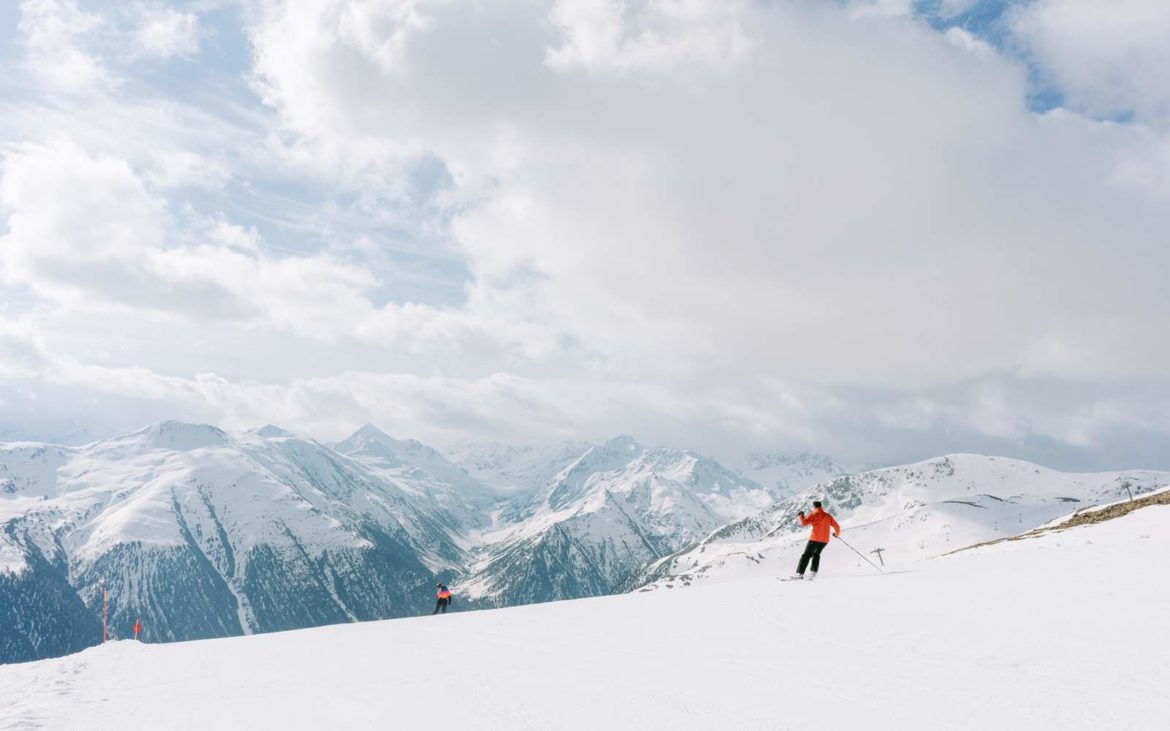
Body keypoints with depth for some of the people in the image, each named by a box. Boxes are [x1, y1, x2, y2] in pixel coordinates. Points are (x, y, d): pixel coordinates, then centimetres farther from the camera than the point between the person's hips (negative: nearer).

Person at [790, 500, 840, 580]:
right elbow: (836, 526, 12)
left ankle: (800, 573, -12)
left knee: (806, 555, -1)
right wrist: (837, 534, 32)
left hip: (815, 538, -5)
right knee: (816, 554, 25)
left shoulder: (813, 515, -3)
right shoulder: (828, 516, 10)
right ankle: (814, 572, 13)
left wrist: (801, 515, 8)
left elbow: (804, 523, -11)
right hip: (825, 540, 5)